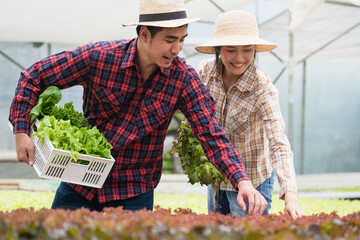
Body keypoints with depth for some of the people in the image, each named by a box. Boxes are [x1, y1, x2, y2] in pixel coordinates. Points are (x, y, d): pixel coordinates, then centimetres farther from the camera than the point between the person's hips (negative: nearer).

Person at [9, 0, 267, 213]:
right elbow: (34, 76, -5)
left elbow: (212, 135, -15)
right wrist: (21, 131, -13)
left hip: (134, 193, 0)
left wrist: (243, 181, -30)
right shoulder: (98, 57, -15)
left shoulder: (183, 78, -12)